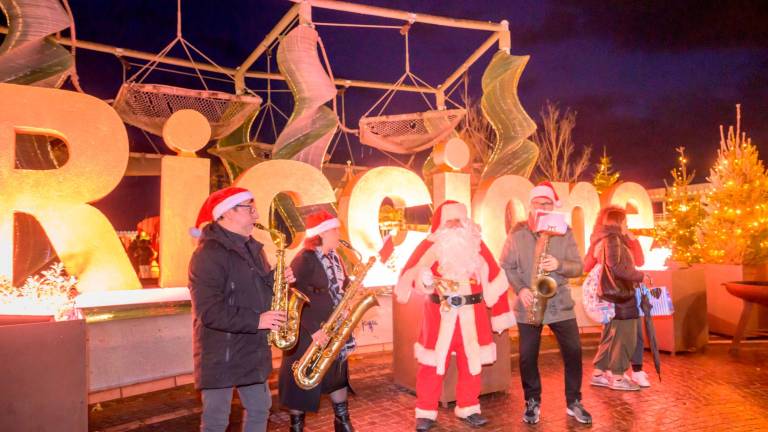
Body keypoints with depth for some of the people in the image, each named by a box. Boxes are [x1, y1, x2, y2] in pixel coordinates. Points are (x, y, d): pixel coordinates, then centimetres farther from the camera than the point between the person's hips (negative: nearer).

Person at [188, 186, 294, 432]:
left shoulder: (251, 248, 10)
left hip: (252, 350, 8)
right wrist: (256, 320, -25)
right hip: (221, 354, -8)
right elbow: (209, 311, -26)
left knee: (260, 407, 18)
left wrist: (277, 280, -3)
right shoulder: (209, 253, -19)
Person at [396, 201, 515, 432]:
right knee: (432, 363, 0)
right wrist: (422, 279, -32)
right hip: (440, 314, -3)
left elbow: (494, 277, 11)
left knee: (471, 361, 9)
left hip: (471, 314, 3)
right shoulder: (430, 245, -2)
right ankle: (426, 412, 14)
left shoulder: (476, 244, 9)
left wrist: (499, 314, 10)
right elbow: (409, 273, -9)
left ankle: (468, 408, 26)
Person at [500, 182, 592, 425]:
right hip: (528, 306, -1)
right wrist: (520, 288, -15)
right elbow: (506, 265, 0)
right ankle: (533, 402, 22)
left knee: (573, 352, 1)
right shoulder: (517, 233, 0)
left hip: (560, 305, 1)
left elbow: (578, 267, 0)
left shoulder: (564, 233, 2)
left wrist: (559, 265, -21)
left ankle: (574, 402, 20)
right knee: (527, 356, 3)